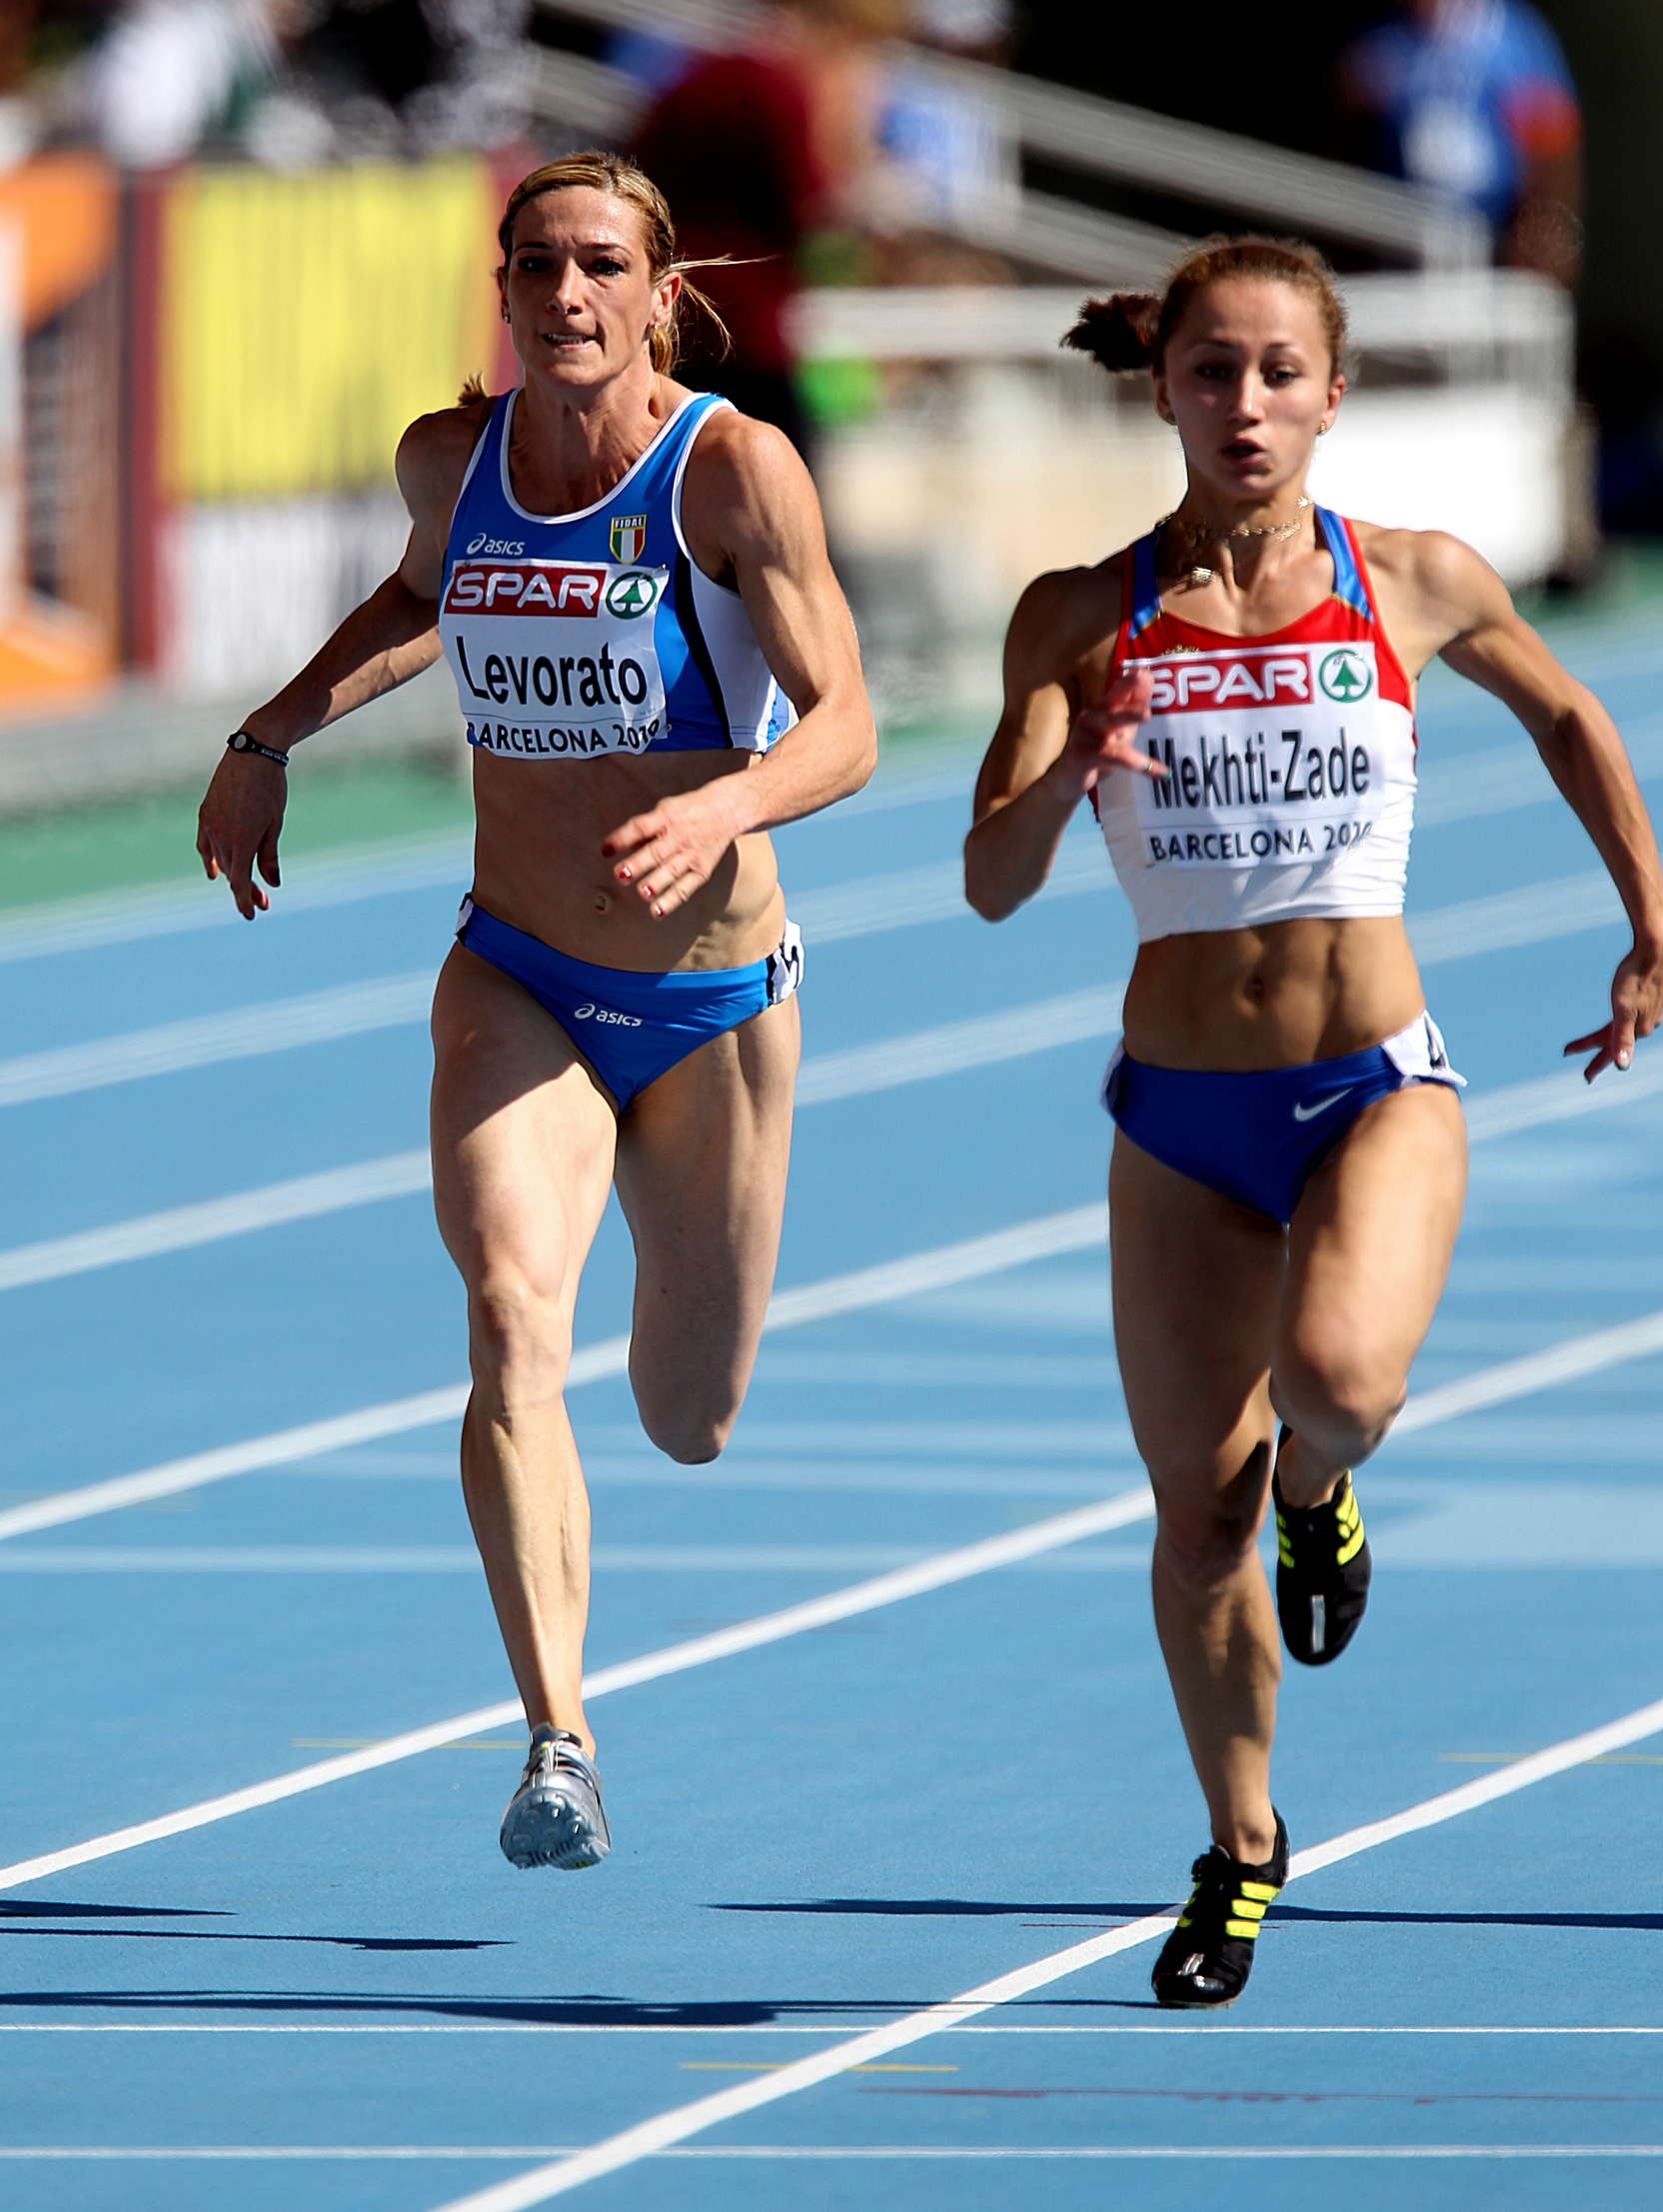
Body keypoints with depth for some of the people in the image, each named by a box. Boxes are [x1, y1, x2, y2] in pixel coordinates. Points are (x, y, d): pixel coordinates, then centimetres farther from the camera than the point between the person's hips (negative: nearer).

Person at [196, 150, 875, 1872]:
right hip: (516, 991, 2)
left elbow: (844, 727, -18)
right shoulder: (451, 458, -3)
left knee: (688, 1423, 13)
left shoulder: (736, 471, -16)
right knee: (513, 1320, -25)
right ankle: (559, 1744, -29)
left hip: (714, 1000, -2)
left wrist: (729, 806, -37)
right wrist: (272, 735, 13)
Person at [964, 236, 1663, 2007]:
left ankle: (1319, 1492, 8)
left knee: (1338, 1374, -30)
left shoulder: (1417, 586, -2)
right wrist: (1066, 776, -30)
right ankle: (1241, 1847, 26)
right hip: (1182, 1112, 1)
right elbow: (993, 882, -10)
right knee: (1196, 1511, 3)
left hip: (1378, 1087, -1)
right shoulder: (1085, 621, -3)